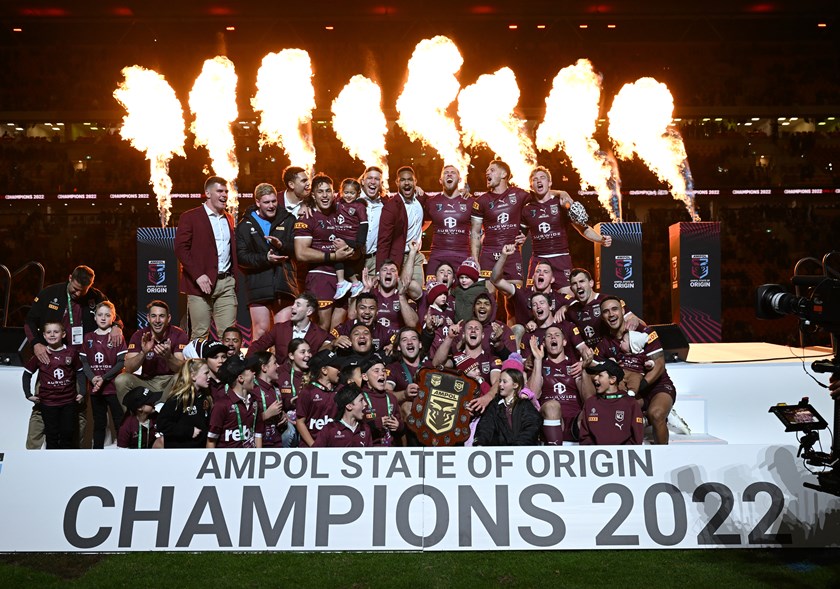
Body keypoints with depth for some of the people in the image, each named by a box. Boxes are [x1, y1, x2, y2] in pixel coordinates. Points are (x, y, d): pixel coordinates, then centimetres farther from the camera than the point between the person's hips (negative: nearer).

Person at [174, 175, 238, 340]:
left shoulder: (229, 219, 18)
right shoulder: (190, 217, 1)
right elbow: (181, 248, -7)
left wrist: (234, 276, 8)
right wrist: (198, 275, -16)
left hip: (227, 283, 5)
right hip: (201, 282, -4)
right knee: (200, 334, -2)